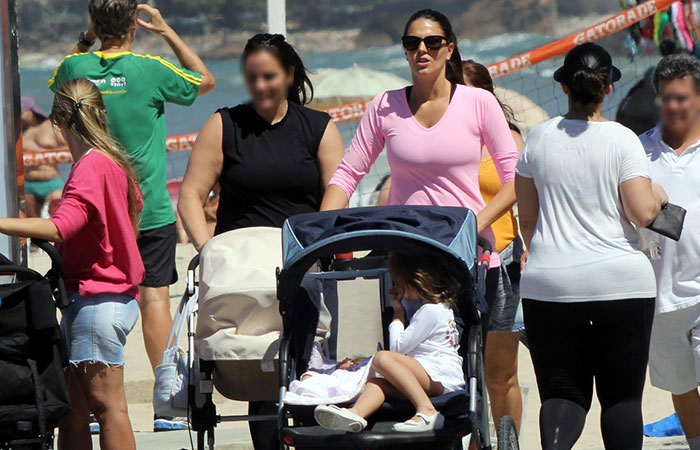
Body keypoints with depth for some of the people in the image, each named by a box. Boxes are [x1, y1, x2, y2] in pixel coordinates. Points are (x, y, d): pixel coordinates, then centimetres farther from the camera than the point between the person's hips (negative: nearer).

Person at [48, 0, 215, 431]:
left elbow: (58, 83, 24)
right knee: (154, 296, 0)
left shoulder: (76, 68, -3)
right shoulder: (149, 70, -11)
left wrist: (86, 39, 16)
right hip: (150, 209, -2)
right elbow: (205, 80, 7)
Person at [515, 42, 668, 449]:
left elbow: (527, 217, 12)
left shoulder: (539, 138, 3)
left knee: (563, 392, 4)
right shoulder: (622, 139, -6)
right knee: (622, 395, 9)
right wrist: (657, 197, 11)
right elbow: (643, 213, -12)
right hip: (621, 282, -2)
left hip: (549, 283, 2)